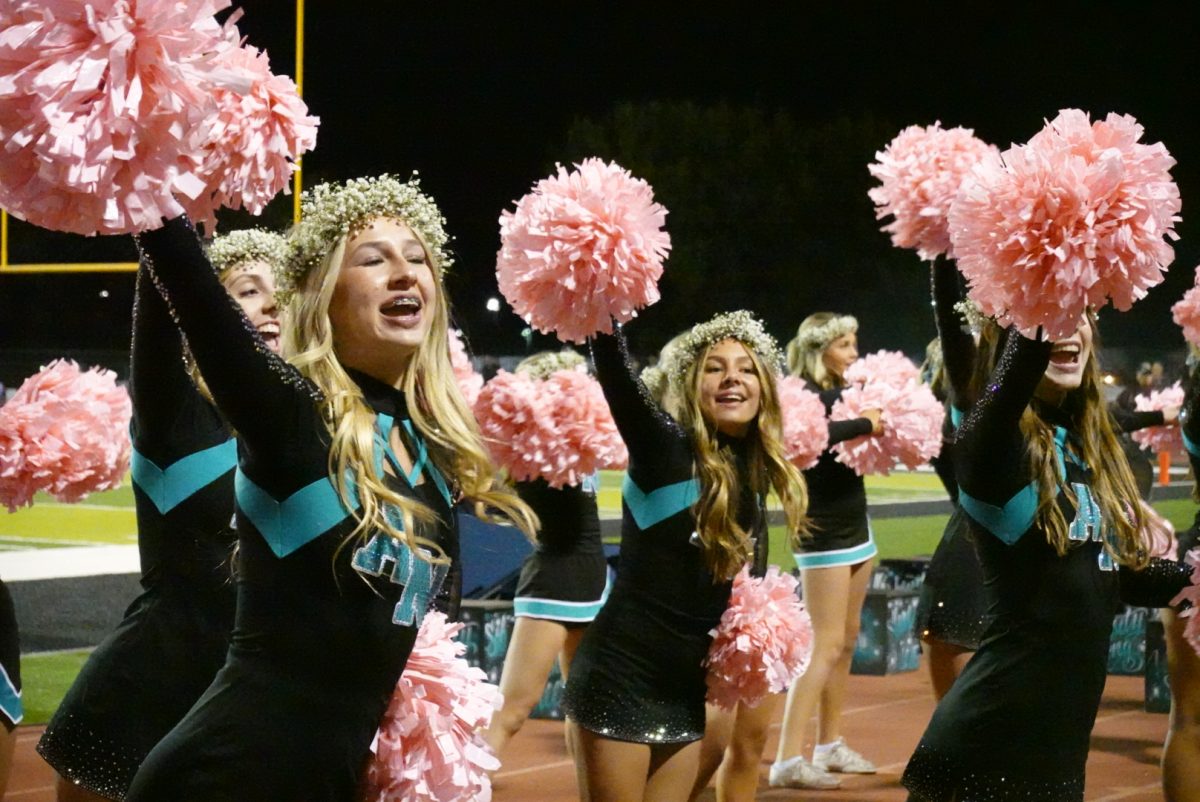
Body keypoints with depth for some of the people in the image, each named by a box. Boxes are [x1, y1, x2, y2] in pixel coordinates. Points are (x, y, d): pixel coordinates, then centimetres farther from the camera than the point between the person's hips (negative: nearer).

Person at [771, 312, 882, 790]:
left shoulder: (843, 392, 9)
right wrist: (866, 424, -25)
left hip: (856, 528, 9)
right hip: (825, 535, -9)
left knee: (847, 642, 13)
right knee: (827, 646, -11)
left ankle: (830, 747, 21)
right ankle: (788, 760, -12)